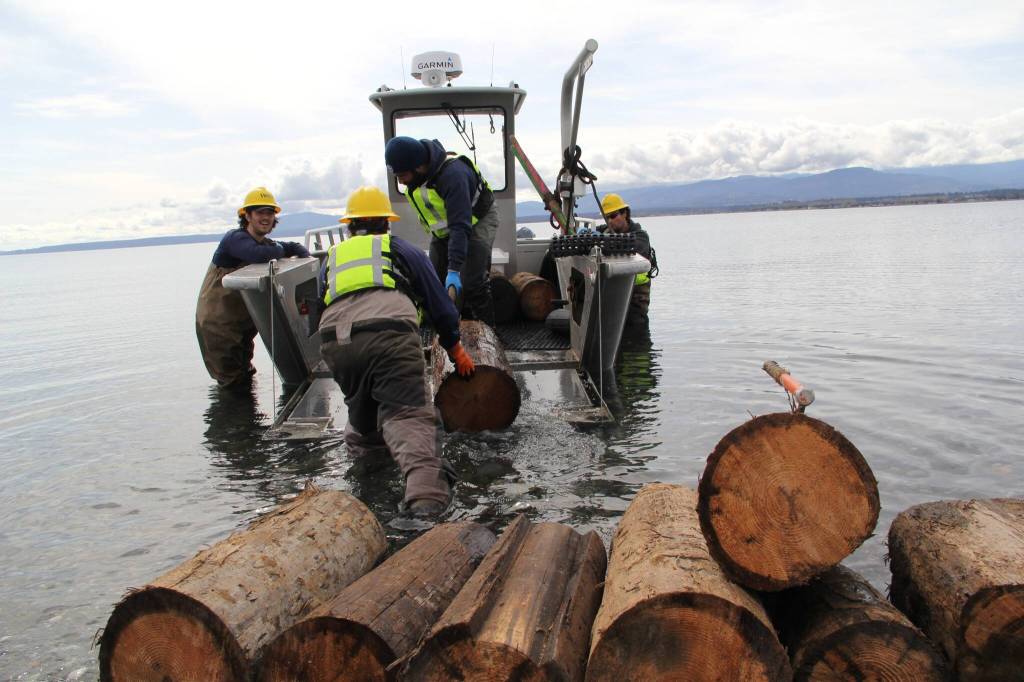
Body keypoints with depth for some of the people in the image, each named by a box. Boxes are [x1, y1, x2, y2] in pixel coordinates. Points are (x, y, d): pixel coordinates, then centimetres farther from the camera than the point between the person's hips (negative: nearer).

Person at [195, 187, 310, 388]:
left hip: (242, 321, 8)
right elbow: (257, 254, -40)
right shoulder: (235, 238, -20)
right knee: (233, 383, 0)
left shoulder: (266, 244, 4)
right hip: (216, 322, -8)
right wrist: (278, 250, -17)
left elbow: (295, 247, 18)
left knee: (245, 375, 24)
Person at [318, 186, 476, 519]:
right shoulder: (403, 250, 28)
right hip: (389, 333, -3)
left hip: (334, 341, 3)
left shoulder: (331, 258, 36)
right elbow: (440, 305, 28)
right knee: (408, 413, -14)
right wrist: (455, 348, 41)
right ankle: (424, 478, -35)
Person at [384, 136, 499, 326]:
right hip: (441, 228, 7)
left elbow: (461, 227, -41)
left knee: (472, 283, -16)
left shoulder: (453, 174, -38)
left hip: (476, 220, -7)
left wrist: (454, 270, -44)